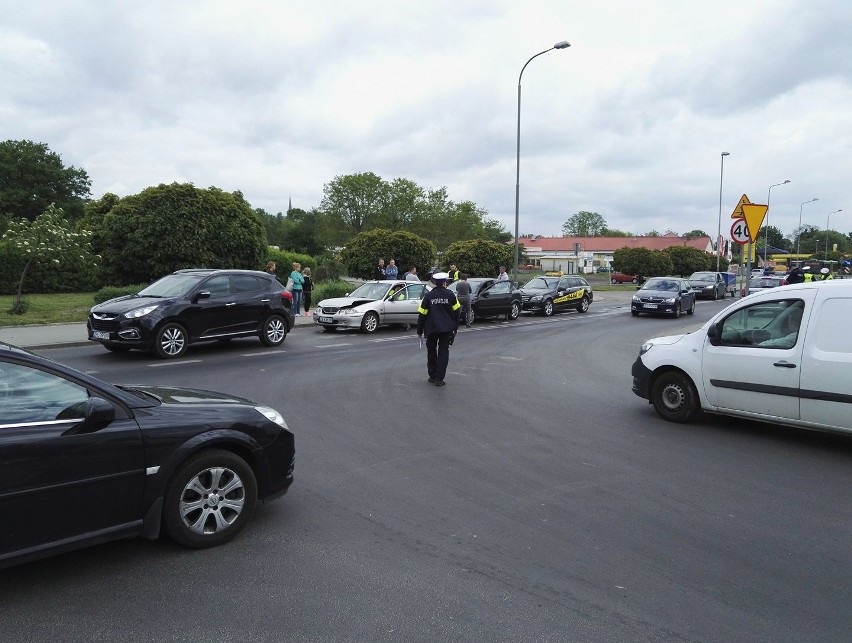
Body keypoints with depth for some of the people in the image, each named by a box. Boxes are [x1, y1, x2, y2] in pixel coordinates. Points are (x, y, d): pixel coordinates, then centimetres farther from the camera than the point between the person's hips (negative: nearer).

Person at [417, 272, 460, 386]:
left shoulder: (428, 296, -6)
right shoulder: (450, 295, -4)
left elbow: (422, 314, -5)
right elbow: (456, 312, 4)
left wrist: (419, 331, 4)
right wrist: (455, 328, 15)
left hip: (431, 329, 0)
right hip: (447, 329, 0)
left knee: (431, 351, 16)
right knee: (443, 352, 6)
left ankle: (432, 376, 21)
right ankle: (439, 379, 2)